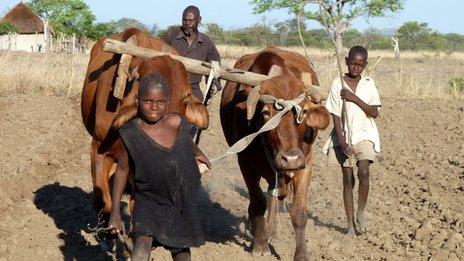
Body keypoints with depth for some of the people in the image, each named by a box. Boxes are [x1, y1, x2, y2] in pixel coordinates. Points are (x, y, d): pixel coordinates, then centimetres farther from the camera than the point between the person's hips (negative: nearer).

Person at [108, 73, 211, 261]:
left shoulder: (176, 123, -13)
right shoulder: (132, 133, -15)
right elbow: (122, 170, -4)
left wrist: (197, 153, 35)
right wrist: (115, 212, -4)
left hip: (182, 201, 2)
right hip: (148, 201, -2)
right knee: (143, 241, -23)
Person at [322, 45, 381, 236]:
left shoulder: (369, 84, 2)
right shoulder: (338, 84, -2)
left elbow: (374, 113, -4)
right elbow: (335, 115, -5)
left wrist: (355, 99, -15)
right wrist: (341, 141, -13)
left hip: (365, 134, 0)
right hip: (344, 135, 0)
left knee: (363, 171, -21)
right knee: (348, 178, 3)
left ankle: (360, 212, 1)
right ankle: (350, 225, 10)